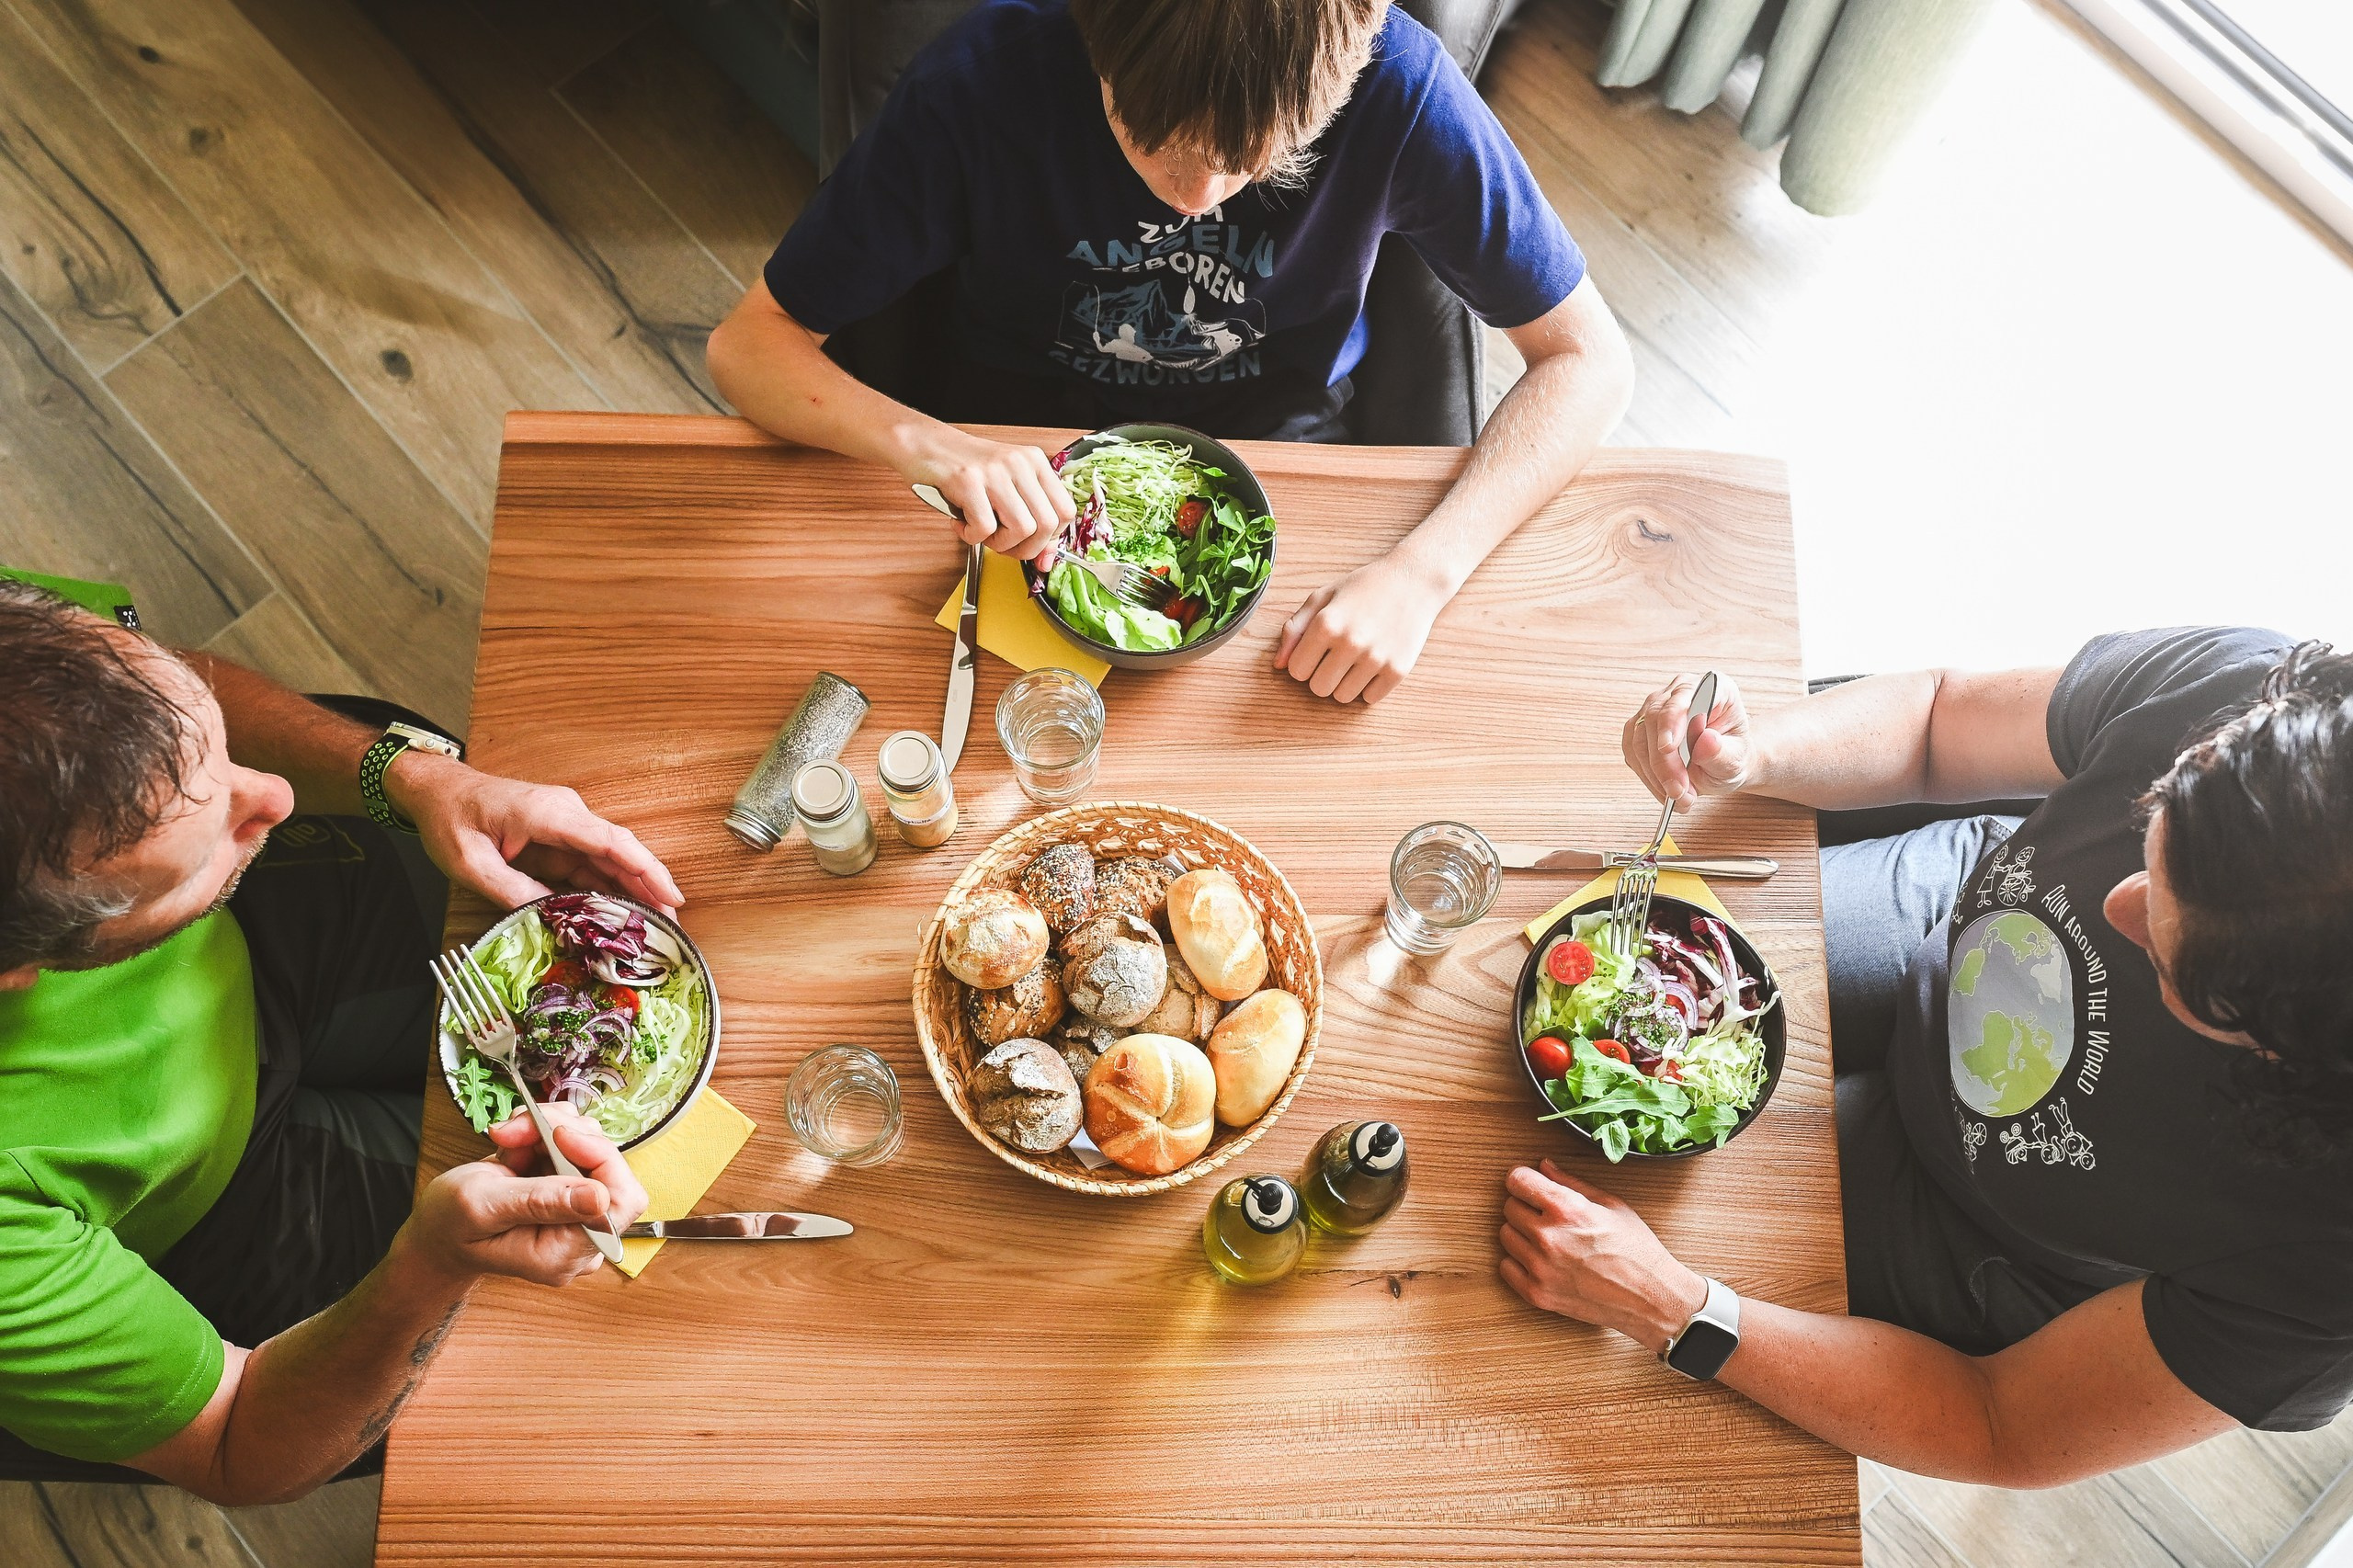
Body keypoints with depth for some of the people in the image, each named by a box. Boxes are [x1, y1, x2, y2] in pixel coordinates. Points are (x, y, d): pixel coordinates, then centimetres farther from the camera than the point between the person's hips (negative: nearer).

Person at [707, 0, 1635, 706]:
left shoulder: (1400, 89, -26)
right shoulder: (990, 74, -27)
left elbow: (1590, 359, -16)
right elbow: (749, 346, -20)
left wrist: (1421, 572, -31)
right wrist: (932, 445, -41)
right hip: (1026, 468, 0)